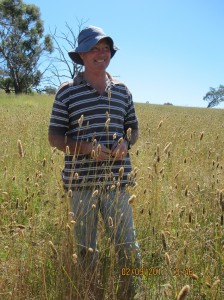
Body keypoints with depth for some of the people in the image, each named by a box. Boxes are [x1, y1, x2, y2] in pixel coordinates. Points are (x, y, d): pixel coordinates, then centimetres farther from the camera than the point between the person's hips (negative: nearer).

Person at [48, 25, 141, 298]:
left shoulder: (122, 90, 10)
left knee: (127, 245, 6)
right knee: (85, 248, 11)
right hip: (81, 181, -2)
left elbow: (133, 128, 18)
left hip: (117, 179, 2)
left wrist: (126, 142, -5)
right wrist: (86, 147, -15)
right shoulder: (67, 91, 0)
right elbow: (54, 137, 0)